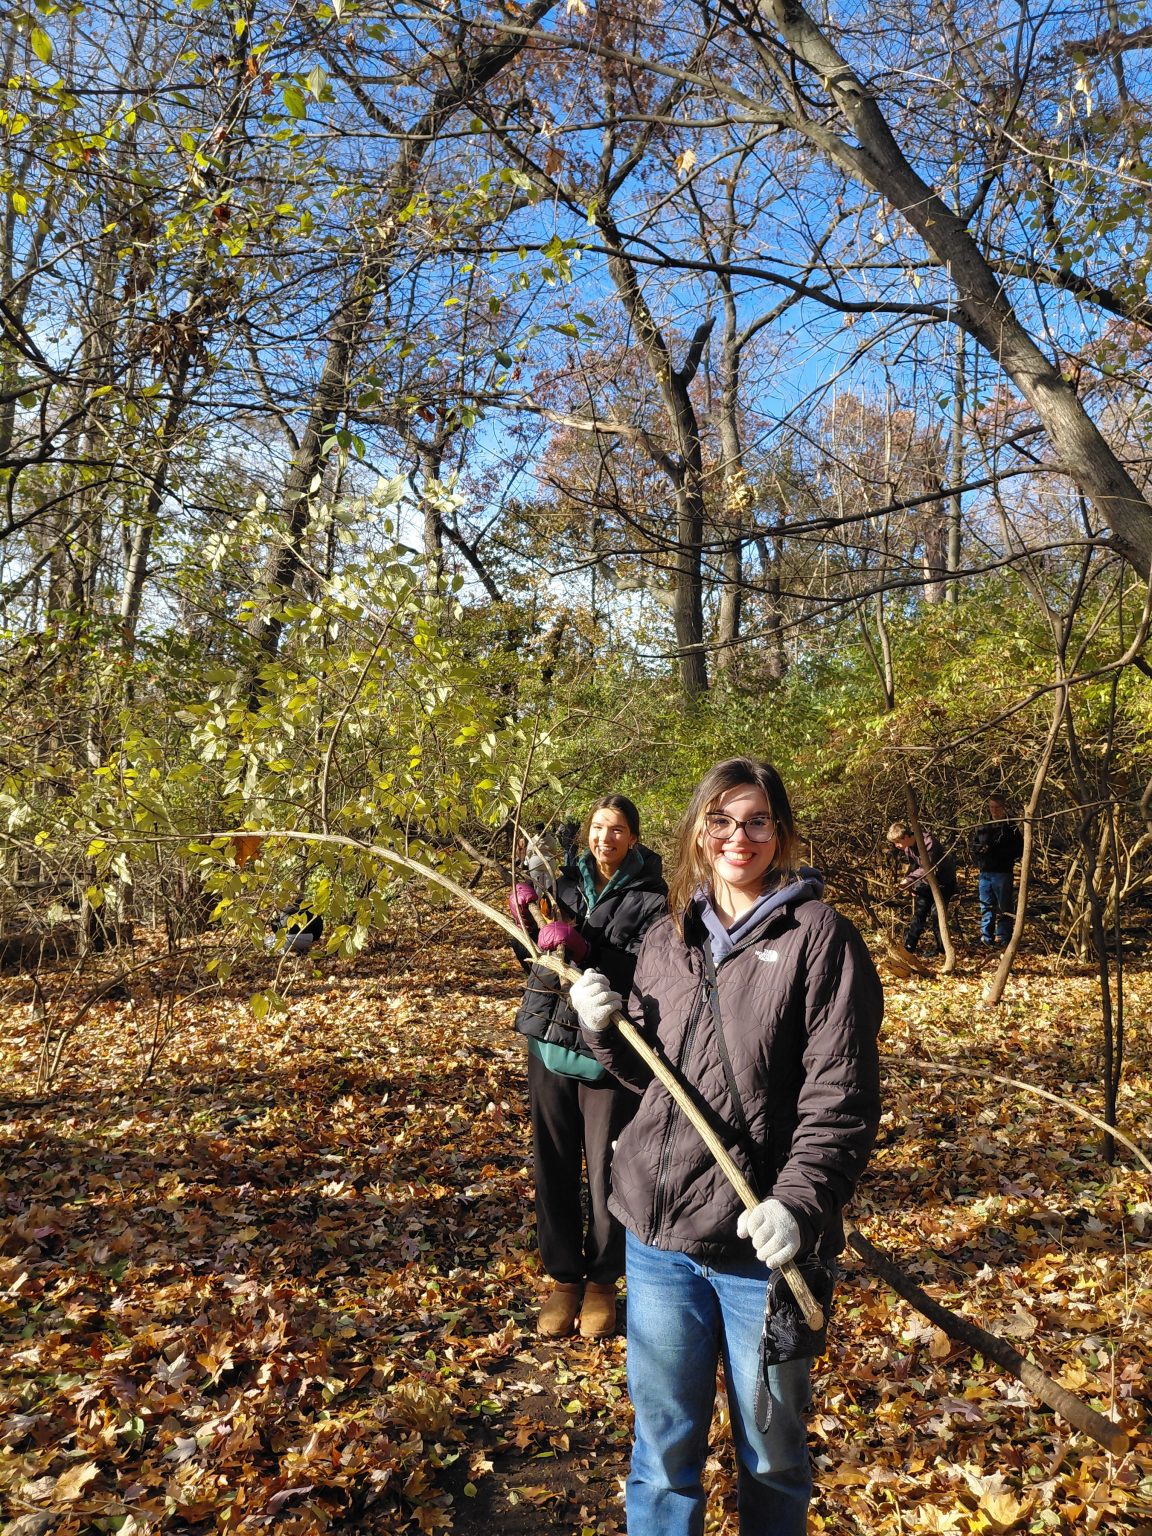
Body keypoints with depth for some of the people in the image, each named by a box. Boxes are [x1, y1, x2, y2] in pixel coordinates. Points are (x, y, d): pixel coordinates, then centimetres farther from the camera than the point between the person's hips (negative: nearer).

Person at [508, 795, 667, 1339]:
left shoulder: (651, 897, -6)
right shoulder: (566, 884, 8)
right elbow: (538, 961, 15)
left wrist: (584, 948, -28)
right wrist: (529, 921, -4)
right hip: (550, 1040, 4)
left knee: (607, 1172, 4)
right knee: (553, 1166, 10)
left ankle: (602, 1279, 25)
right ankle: (564, 1277, 27)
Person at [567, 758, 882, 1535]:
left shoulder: (819, 936, -9)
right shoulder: (666, 940, 7)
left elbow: (841, 1097, -14)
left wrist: (799, 1203, -25)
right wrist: (608, 1027, -2)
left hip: (763, 1242, -4)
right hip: (659, 1230, 4)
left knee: (770, 1448, 18)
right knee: (663, 1446, 19)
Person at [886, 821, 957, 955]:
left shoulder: (928, 842, -31)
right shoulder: (906, 847, -7)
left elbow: (928, 869, -29)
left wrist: (909, 879, -27)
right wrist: (912, 885, 0)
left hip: (944, 879, -7)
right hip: (926, 880, 7)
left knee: (936, 912, -13)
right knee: (919, 911, 4)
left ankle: (941, 947, -1)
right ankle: (908, 946, 7)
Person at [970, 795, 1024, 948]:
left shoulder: (1011, 828, -1)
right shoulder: (982, 827, 13)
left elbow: (1018, 849, -6)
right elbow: (974, 845, 22)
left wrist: (994, 850, -13)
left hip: (1002, 873, -4)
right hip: (984, 872, 4)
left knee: (1004, 907, 1)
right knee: (986, 906, 5)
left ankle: (1003, 937, 6)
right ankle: (986, 937, 8)